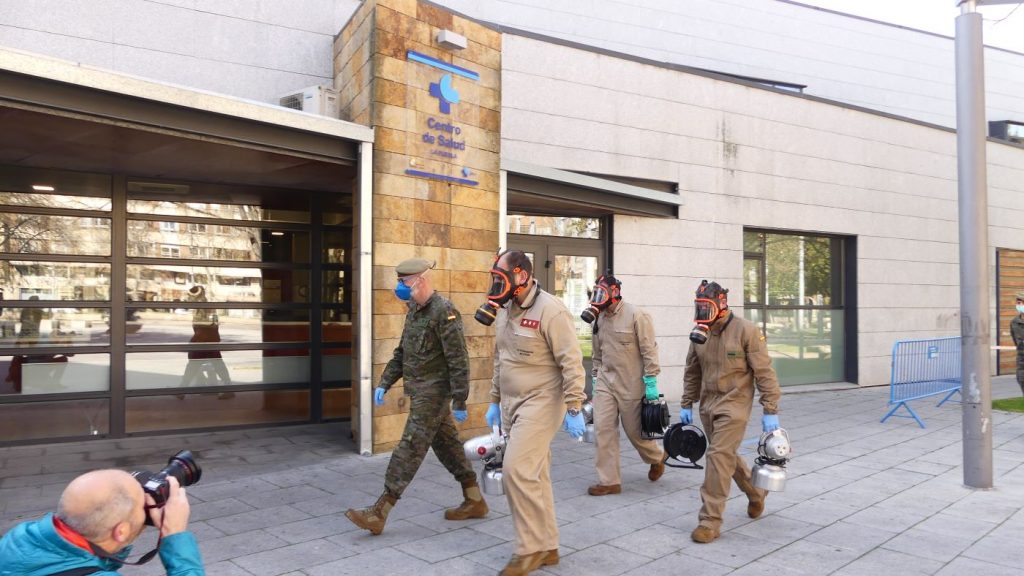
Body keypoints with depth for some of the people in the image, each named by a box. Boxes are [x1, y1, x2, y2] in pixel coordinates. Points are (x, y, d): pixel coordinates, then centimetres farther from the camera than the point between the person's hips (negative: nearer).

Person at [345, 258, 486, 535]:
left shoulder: (444, 312, -17)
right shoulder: (415, 311, 11)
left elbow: (458, 361, -19)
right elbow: (402, 353, 18)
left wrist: (459, 402, -20)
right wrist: (384, 384, 10)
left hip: (434, 392, -9)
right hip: (420, 391, 9)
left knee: (410, 449, -6)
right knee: (446, 445, 14)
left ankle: (379, 514, -2)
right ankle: (475, 501, 25)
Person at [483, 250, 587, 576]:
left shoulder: (549, 310, -16)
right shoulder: (504, 311, 11)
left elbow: (571, 362, -17)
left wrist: (574, 409, -18)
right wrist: (495, 401, 21)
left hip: (540, 403, -8)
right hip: (513, 404, 8)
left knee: (517, 471, -13)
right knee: (534, 477, 12)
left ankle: (531, 549, 2)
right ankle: (547, 547, 23)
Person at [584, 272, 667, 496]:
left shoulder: (636, 315, -12)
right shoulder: (599, 319, 7)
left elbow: (649, 350, -13)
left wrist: (651, 382, -16)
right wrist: (596, 377, 17)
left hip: (631, 383, -5)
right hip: (605, 382, 6)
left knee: (635, 430, 7)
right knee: (603, 429, -3)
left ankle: (657, 457, 38)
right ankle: (609, 481, 5)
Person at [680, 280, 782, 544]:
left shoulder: (746, 330, -14)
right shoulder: (700, 333, 3)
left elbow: (764, 373, -11)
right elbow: (692, 372, 14)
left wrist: (770, 411, -12)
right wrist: (687, 404, 13)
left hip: (734, 405, -6)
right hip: (708, 405, 6)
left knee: (719, 456, -10)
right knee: (727, 456, 16)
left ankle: (710, 520, -2)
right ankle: (756, 492, 43)